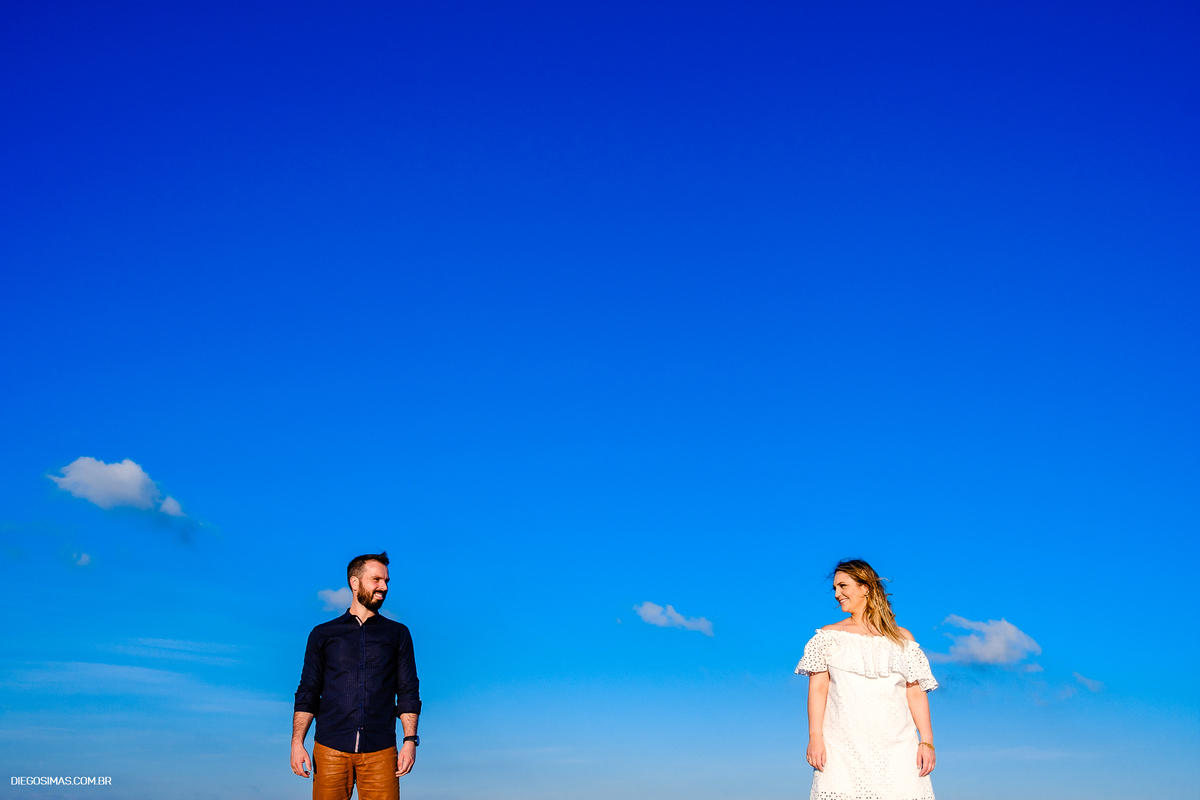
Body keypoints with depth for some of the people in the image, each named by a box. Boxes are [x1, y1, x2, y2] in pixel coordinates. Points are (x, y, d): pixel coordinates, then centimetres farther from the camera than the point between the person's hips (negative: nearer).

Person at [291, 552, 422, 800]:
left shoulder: (398, 634, 13)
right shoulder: (323, 634, 13)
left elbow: (408, 691, 10)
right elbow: (308, 693, 10)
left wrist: (410, 740, -1)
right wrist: (297, 742, -2)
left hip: (380, 751, 0)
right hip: (330, 749, 0)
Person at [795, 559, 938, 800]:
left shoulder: (902, 638, 14)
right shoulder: (829, 635, 13)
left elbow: (916, 692, 10)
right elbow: (818, 687, 5)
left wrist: (927, 742, 0)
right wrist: (815, 737, -6)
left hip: (896, 746, 1)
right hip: (843, 746, 0)